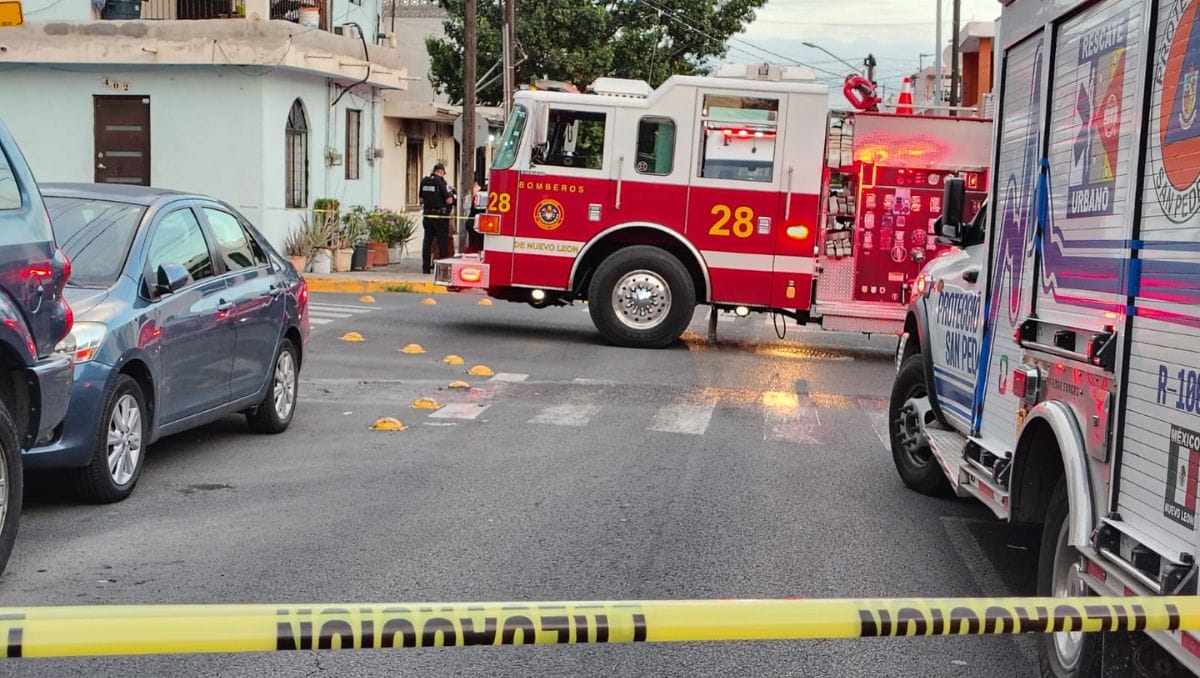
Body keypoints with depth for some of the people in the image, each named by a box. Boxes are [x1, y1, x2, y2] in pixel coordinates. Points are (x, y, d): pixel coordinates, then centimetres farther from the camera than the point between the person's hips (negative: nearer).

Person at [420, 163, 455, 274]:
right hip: (440, 216, -5)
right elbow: (449, 200, -15)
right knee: (443, 241, 2)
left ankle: (426, 267, 10)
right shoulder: (441, 182, -13)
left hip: (427, 215, 6)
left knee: (427, 241, 10)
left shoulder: (424, 181, 6)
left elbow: (421, 199, 14)